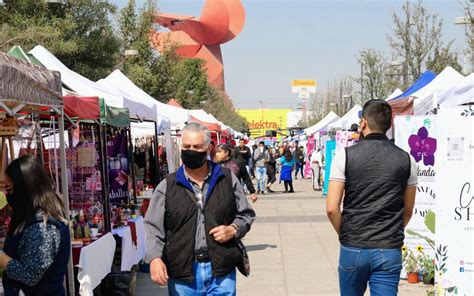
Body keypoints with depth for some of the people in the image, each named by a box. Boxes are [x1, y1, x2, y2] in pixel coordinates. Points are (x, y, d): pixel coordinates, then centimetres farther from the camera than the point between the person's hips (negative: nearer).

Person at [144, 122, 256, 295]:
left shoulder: (228, 179, 7)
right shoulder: (167, 186, 4)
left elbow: (246, 215, 15)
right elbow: (153, 227, 2)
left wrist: (234, 229, -6)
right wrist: (155, 258, -14)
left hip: (222, 273, 1)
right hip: (182, 275, 0)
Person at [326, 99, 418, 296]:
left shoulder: (345, 156, -6)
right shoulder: (406, 160, 2)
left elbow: (332, 208, -9)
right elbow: (408, 210, 10)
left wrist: (344, 234, 7)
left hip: (353, 249, -1)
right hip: (389, 251, 1)